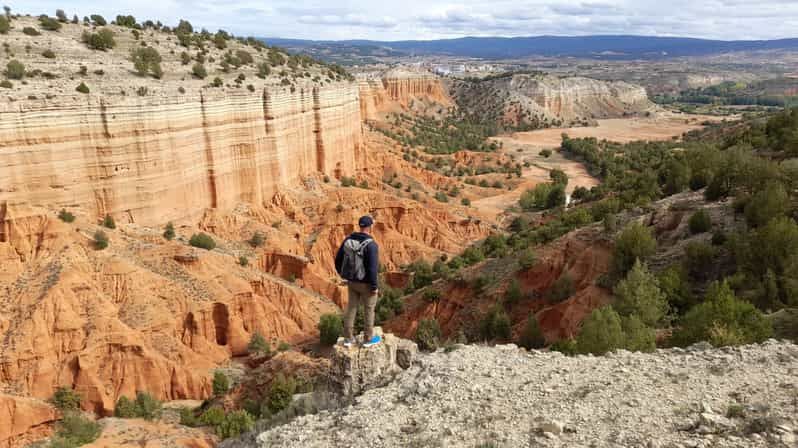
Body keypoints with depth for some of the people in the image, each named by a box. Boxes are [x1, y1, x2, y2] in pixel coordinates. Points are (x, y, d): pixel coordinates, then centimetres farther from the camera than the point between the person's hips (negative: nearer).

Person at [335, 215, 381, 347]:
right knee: (369, 309, 11)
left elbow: (338, 260, 5)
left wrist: (344, 275, 20)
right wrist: (374, 286, -14)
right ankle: (368, 339, 22)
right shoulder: (371, 244, -22)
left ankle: (348, 338, 23)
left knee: (351, 308, 16)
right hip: (366, 283, -6)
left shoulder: (348, 240, -2)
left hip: (351, 281, 6)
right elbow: (372, 268, -24)